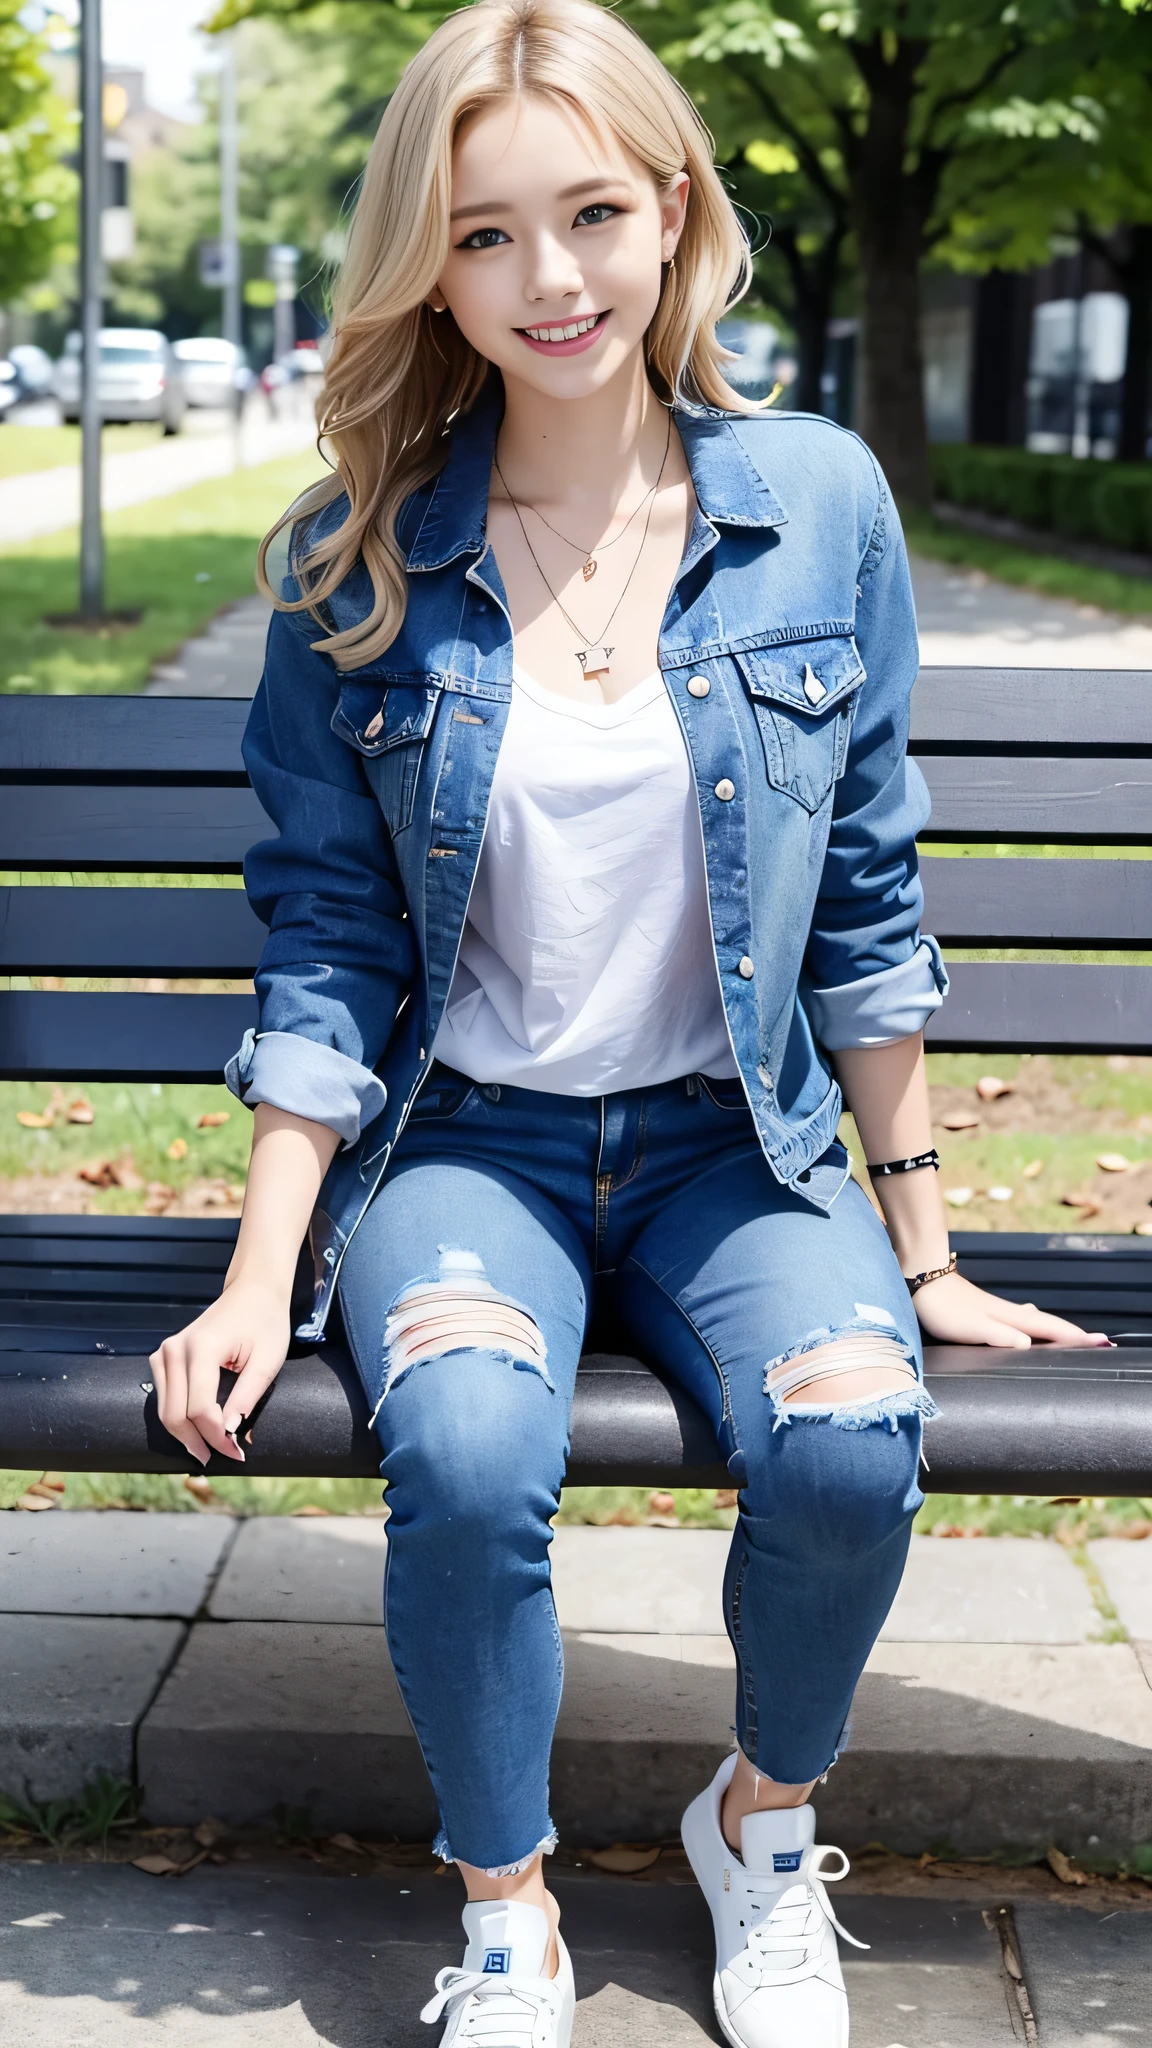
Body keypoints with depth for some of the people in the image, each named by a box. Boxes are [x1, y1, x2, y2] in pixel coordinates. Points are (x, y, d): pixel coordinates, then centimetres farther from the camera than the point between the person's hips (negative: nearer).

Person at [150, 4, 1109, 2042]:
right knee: (468, 1456, -30)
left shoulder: (817, 504, -3)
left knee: (848, 1447, -27)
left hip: (736, 1140, 1)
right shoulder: (356, 556, -4)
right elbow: (327, 935, 1)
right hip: (464, 1134, 0)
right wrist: (260, 1280, -6)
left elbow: (863, 898, 3)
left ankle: (765, 1816, 6)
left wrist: (922, 1247, 6)